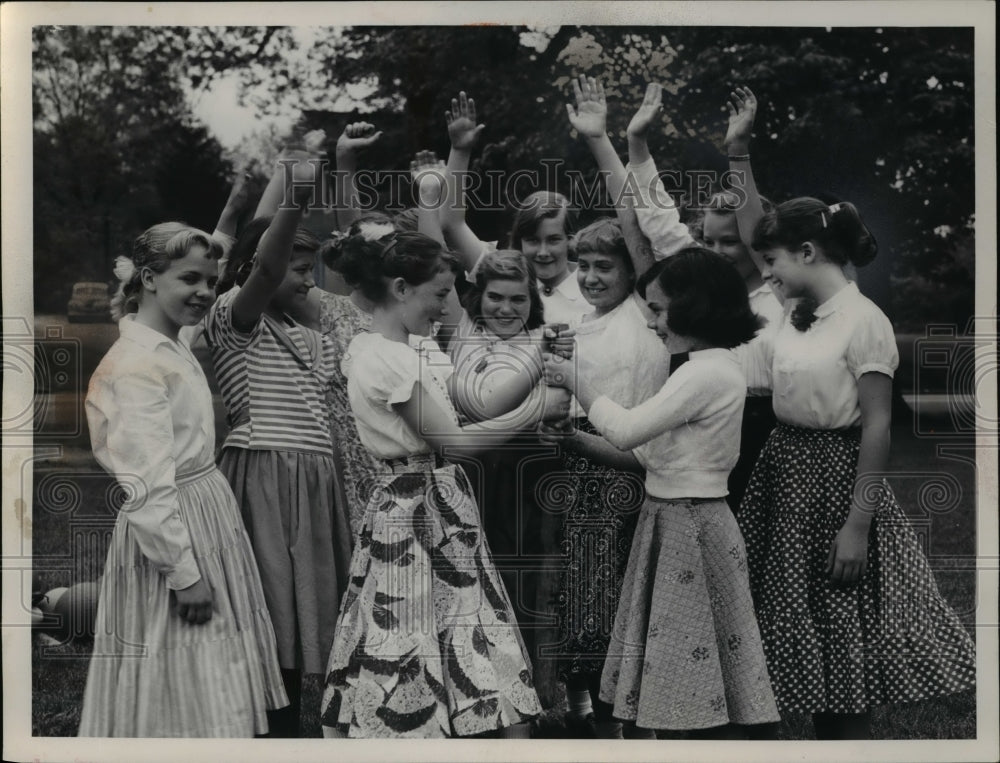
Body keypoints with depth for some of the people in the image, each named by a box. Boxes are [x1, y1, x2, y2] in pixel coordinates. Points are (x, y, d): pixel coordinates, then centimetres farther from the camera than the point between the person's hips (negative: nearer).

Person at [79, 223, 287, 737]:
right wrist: (184, 571, -21)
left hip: (209, 515, 10)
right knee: (178, 694, 1)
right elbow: (149, 485, -23)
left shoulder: (175, 348, 7)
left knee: (216, 677, 16)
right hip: (169, 528, -10)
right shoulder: (138, 362, -20)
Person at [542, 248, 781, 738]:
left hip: (687, 527, -10)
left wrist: (575, 381, -9)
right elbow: (647, 452, 14)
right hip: (672, 520, 10)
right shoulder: (710, 368, 14)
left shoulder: (708, 372, -17)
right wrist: (577, 440, 4)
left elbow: (627, 430, -22)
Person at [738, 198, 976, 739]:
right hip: (784, 476, 7)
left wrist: (857, 525, -20)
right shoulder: (789, 322, 7)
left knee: (839, 636, 0)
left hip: (836, 477, -7)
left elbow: (877, 428, -17)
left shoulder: (863, 320, -15)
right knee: (804, 633, 13)